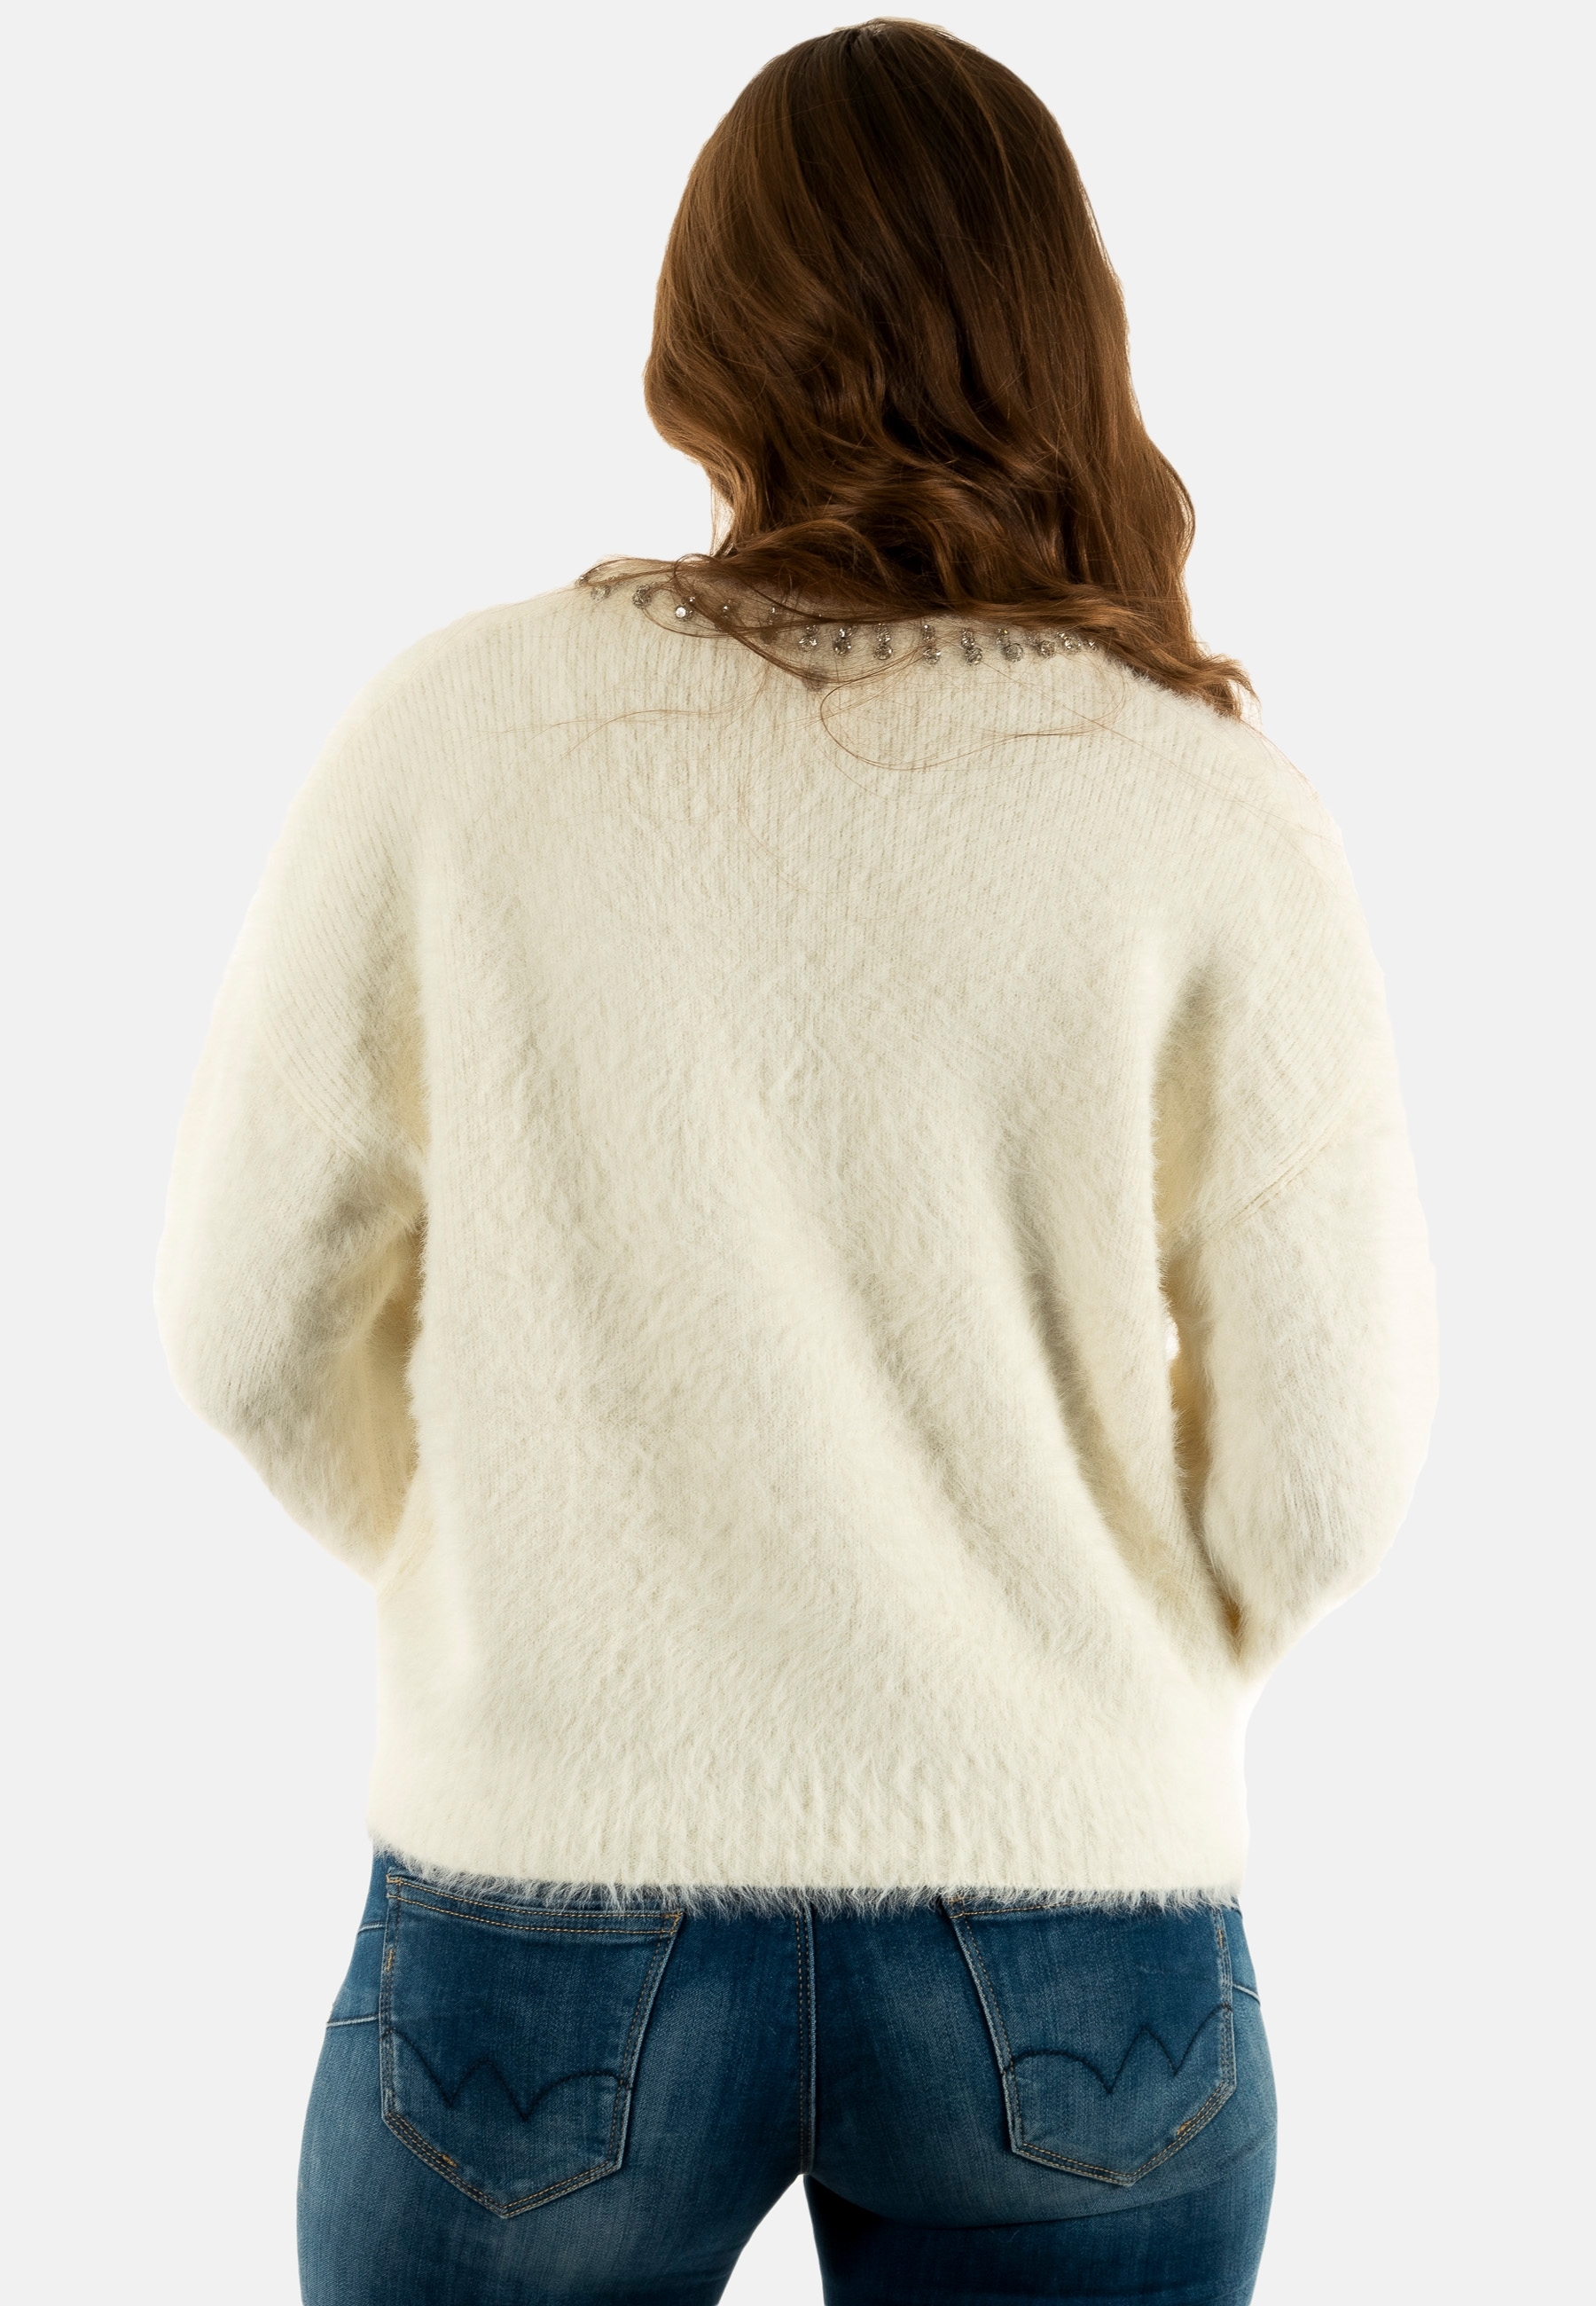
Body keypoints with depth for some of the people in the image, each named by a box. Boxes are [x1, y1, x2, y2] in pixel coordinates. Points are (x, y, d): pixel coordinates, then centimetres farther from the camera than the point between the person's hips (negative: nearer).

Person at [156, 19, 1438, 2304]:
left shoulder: (462, 731, -7)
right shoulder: (1216, 810, -8)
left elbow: (261, 1323, 1)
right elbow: (1322, 1473, -6)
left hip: (551, 1908, 0)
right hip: (1072, 1970, 1)